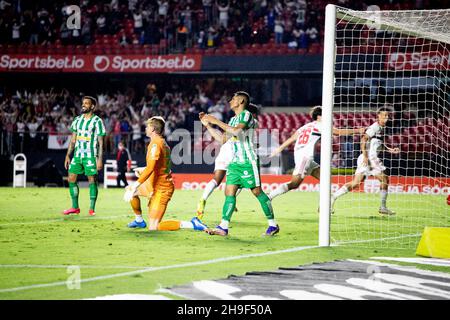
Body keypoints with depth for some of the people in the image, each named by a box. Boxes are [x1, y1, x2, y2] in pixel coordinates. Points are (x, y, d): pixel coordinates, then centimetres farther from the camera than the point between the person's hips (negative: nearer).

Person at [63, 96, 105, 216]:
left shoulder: (97, 121, -4)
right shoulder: (77, 120, 12)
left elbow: (100, 142, -5)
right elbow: (73, 140, 15)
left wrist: (100, 159, -11)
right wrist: (68, 156, 10)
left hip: (91, 155, -5)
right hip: (77, 154, 5)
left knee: (92, 180, -3)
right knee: (71, 178, 1)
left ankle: (92, 208, 3)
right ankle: (75, 207, 10)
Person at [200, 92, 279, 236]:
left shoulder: (246, 115, -6)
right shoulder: (233, 119, 20)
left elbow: (236, 131, -22)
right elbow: (223, 139, 22)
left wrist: (216, 121, -16)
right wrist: (208, 125, 18)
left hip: (248, 162, -8)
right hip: (235, 162, 8)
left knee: (257, 191, -4)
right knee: (229, 192, -2)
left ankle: (273, 225, 5)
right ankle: (223, 227, -6)